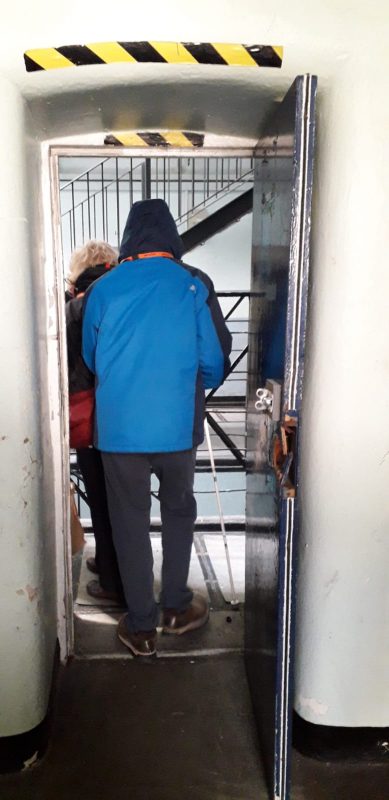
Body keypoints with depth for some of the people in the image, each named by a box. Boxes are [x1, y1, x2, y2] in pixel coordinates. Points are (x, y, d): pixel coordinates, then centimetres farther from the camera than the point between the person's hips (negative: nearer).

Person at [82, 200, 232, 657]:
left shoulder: (103, 289, 0)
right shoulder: (194, 285, -3)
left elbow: (90, 358, 12)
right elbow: (215, 360, 0)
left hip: (118, 428, 0)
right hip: (177, 426, 0)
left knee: (129, 522, 12)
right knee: (178, 511, 21)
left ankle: (141, 626, 22)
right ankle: (176, 608, 31)